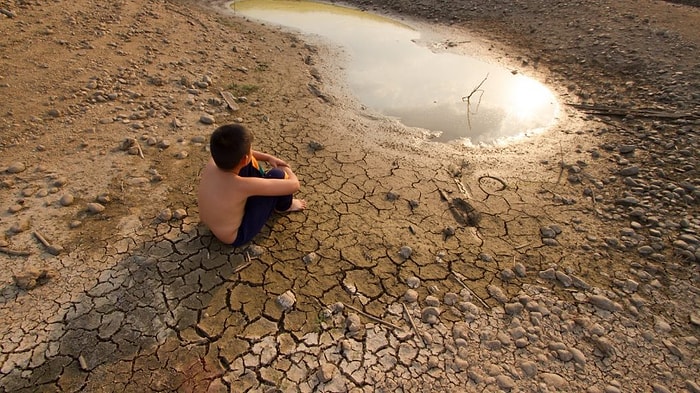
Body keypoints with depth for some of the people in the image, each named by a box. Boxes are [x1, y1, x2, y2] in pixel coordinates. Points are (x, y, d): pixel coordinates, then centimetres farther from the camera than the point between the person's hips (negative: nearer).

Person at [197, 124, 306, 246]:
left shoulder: (213, 162, -18)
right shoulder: (243, 185, -38)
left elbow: (236, 153, 7)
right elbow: (294, 185, -28)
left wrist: (269, 157, 2)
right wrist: (287, 170, -6)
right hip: (236, 236, -7)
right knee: (277, 175, -17)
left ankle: (262, 188, 29)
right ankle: (285, 206, 16)